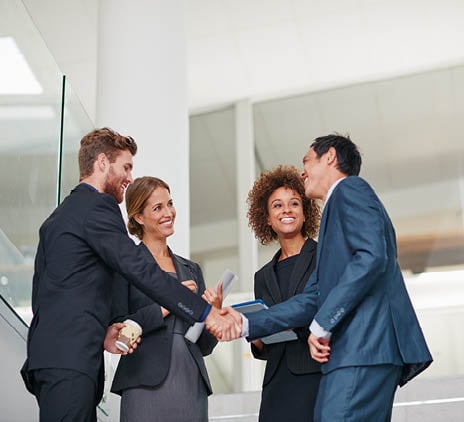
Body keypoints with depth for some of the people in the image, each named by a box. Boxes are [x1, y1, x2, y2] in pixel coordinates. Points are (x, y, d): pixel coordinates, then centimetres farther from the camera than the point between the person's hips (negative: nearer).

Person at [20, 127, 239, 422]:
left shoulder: (59, 215, 24)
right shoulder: (97, 206, -5)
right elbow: (141, 271, -14)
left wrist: (98, 332, 11)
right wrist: (206, 312, -14)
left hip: (49, 356, 10)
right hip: (69, 360, -10)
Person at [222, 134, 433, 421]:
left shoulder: (350, 188, 2)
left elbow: (372, 256, -14)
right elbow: (313, 298, 26)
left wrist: (322, 324, -12)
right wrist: (248, 325, 18)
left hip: (365, 345, -9)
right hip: (354, 348, 9)